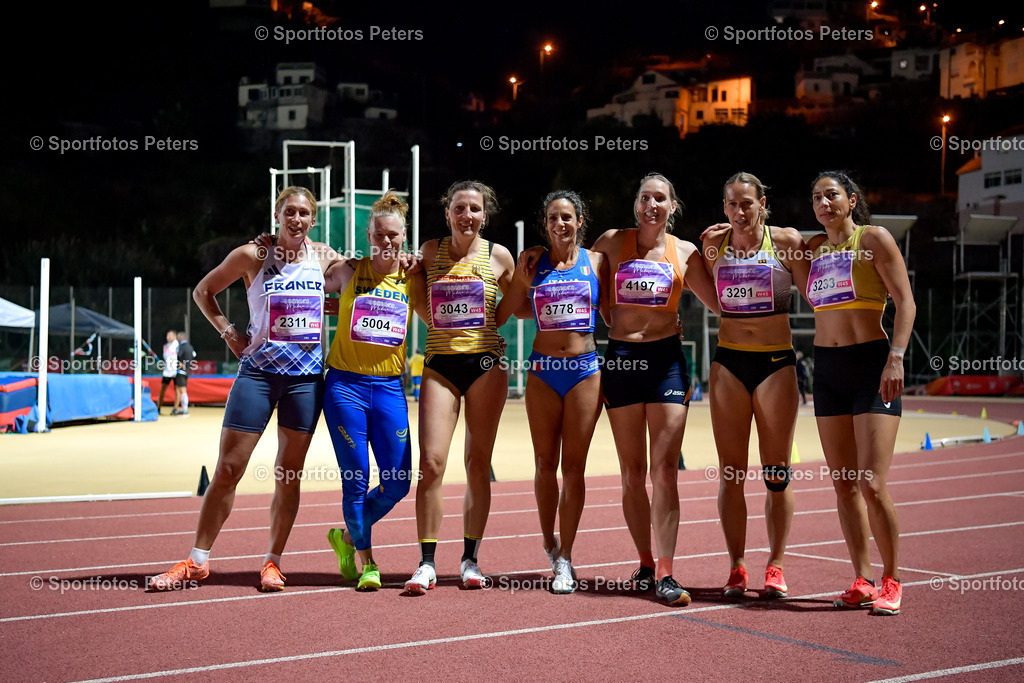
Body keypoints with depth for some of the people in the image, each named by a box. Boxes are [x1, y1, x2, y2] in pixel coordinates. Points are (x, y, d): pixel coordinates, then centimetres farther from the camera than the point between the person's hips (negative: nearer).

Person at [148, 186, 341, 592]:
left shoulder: (323, 257, 6)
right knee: (227, 469, -2)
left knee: (288, 475, 4)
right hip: (258, 372, -2)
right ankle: (197, 561, 7)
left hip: (306, 377, 2)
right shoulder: (253, 256, 0)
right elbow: (203, 291, 12)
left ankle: (273, 561, 15)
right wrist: (228, 332, 1)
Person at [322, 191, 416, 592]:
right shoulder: (349, 272, 2)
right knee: (356, 480, -2)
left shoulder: (411, 278, 6)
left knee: (398, 484, 1)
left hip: (389, 386, 2)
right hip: (345, 384, -2)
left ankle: (347, 536, 25)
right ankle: (366, 562, 14)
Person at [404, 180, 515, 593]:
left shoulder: (498, 256, 5)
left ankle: (470, 559, 15)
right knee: (431, 463, -9)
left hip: (485, 364, -1)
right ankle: (426, 563, -2)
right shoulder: (430, 252, 8)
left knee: (478, 465, 4)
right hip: (440, 365, 1)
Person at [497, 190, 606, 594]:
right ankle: (549, 543, 25)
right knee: (545, 465, 5)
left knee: (573, 467, -1)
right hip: (543, 370, 1)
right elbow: (507, 311, 10)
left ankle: (565, 559, 5)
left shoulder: (595, 262, 6)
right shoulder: (533, 263, 6)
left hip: (585, 368, -1)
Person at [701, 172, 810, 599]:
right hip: (728, 360, 2)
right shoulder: (715, 244, 5)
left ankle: (775, 566, 13)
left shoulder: (786, 241, -3)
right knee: (730, 473, 2)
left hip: (776, 360, -2)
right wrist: (706, 249, 3)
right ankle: (736, 567, 11)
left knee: (776, 473, 2)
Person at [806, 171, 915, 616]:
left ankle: (891, 583, 3)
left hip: (872, 364, -6)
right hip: (826, 368, 6)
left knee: (872, 484, -11)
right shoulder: (814, 248, 13)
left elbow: (905, 302, -8)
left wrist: (896, 358, -18)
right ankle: (862, 581, 13)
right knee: (843, 483, 5)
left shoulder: (874, 238, -2)